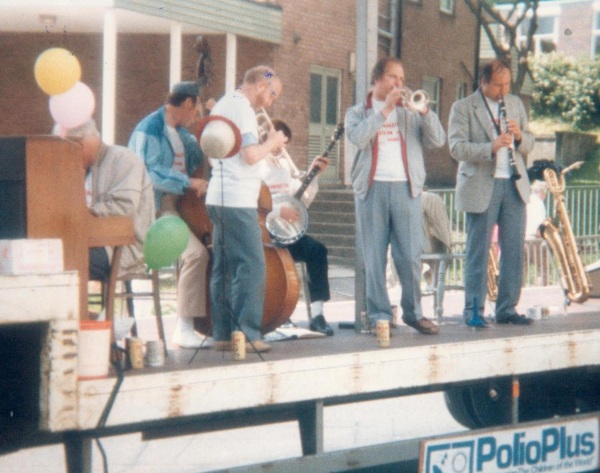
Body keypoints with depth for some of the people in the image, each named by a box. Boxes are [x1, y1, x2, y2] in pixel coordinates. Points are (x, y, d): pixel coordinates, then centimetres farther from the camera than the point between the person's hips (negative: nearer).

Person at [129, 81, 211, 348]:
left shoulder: (181, 132, 21)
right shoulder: (149, 130, -8)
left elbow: (201, 158, 26)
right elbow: (149, 172, -22)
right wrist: (189, 182, -25)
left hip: (183, 204, 9)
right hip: (158, 206, -9)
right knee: (196, 253, -27)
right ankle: (183, 329, -24)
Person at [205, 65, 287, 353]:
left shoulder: (222, 105, 20)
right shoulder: (242, 108, -10)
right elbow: (250, 156, -19)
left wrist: (265, 144, 20)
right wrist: (271, 143, -1)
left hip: (218, 198, 10)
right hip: (238, 200, -10)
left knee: (224, 267, 9)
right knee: (252, 267, -8)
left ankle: (223, 334, 10)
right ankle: (245, 335, -9)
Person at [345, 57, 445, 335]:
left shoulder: (410, 113, 18)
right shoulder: (358, 113, 13)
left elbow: (437, 141, 5)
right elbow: (358, 138, -10)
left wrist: (424, 110, -7)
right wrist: (386, 109, -9)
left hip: (406, 189, 1)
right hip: (372, 189, -1)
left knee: (410, 256, -2)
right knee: (374, 256, -1)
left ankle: (413, 312, 10)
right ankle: (379, 315, 5)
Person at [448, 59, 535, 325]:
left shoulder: (516, 104, 16)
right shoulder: (463, 108, 0)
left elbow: (529, 146, 17)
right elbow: (456, 148, -11)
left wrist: (520, 136, -7)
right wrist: (491, 147, -24)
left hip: (513, 186, 5)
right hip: (481, 188, -4)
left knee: (514, 250, 3)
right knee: (478, 252, -2)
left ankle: (507, 309, 11)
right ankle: (473, 311, 5)